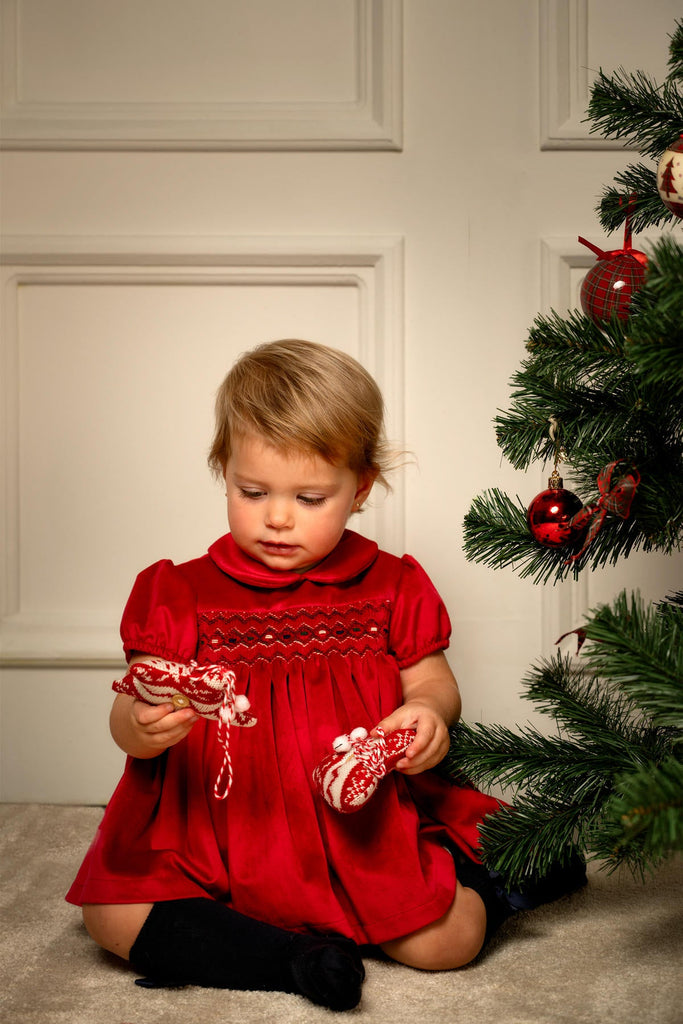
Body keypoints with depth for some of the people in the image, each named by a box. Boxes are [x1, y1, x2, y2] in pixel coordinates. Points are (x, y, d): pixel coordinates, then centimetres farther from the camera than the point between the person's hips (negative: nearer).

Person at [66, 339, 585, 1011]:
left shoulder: (392, 587, 3)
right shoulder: (181, 593, 0)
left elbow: (432, 684, 11)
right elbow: (128, 724, -3)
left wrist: (429, 715, -14)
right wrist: (143, 723, -28)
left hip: (367, 822, 0)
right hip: (216, 835, 1)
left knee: (450, 939, -17)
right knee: (113, 915, -19)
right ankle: (296, 960, -17)